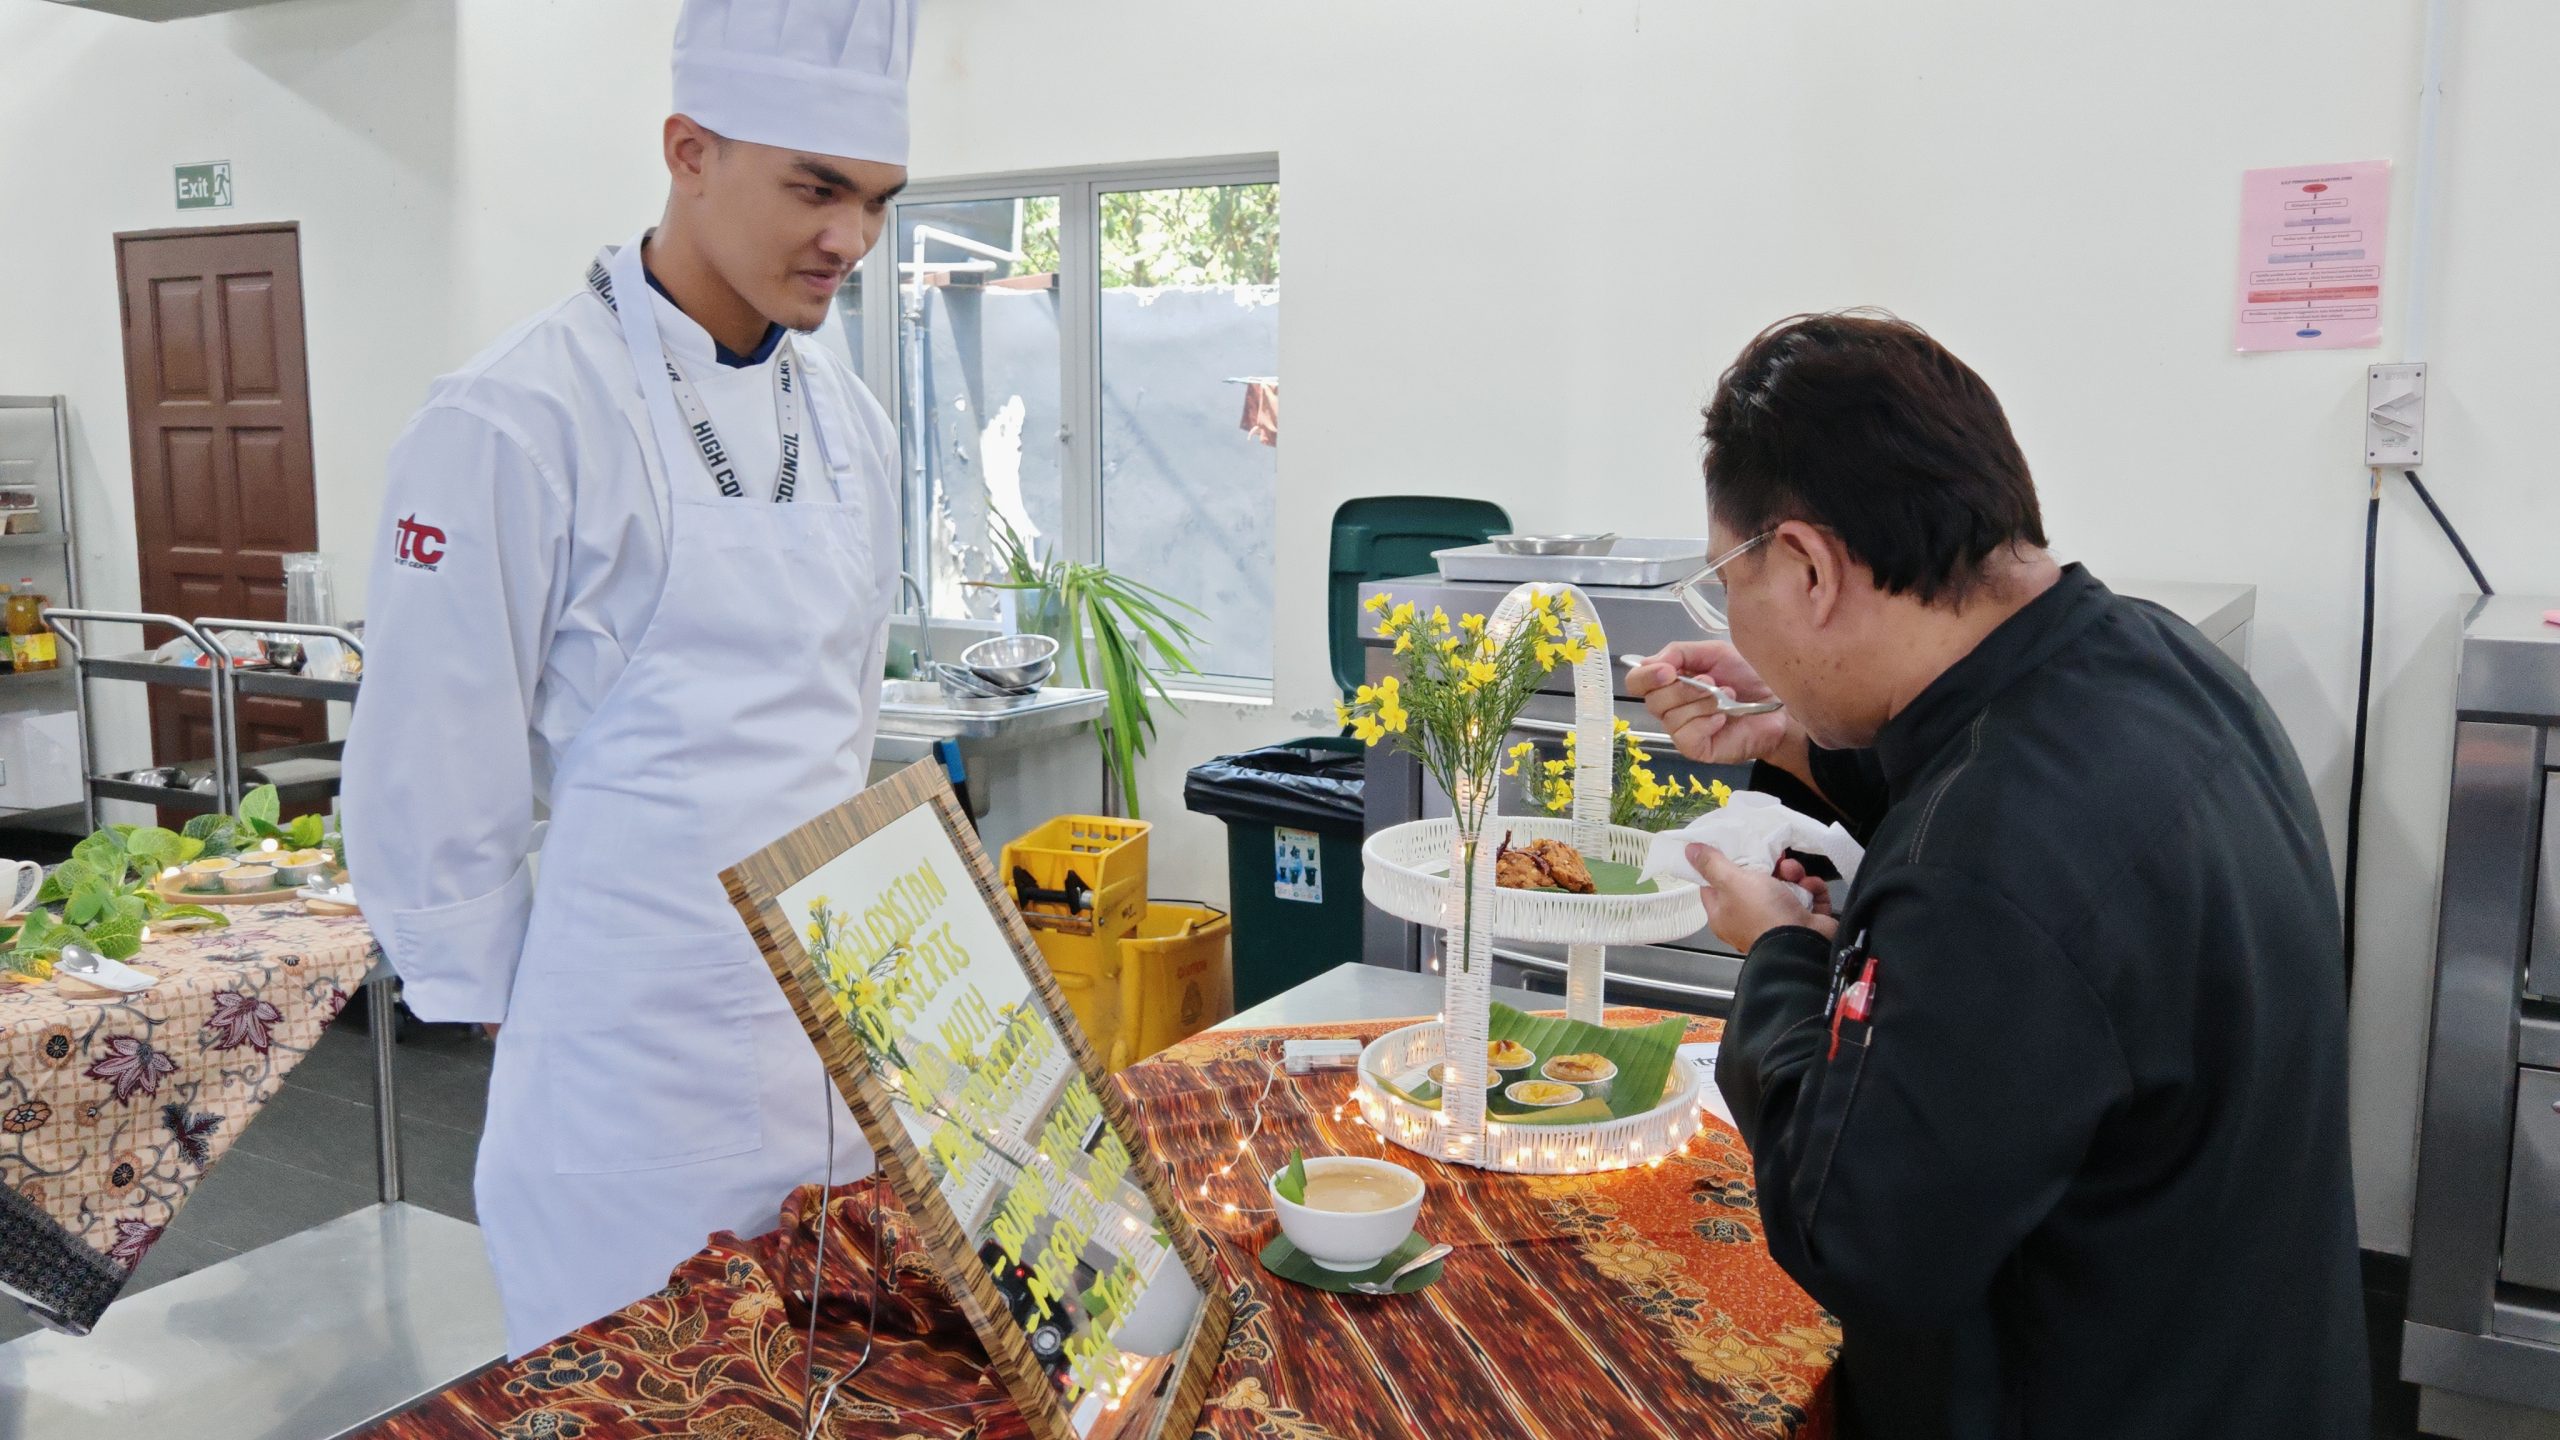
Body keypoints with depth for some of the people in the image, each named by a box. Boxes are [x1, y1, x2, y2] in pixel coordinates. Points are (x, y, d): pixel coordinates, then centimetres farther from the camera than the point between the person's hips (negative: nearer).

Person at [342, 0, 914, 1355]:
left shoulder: (846, 420, 7)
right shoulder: (520, 422, -15)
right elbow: (430, 776, -10)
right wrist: (522, 1006, -1)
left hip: (841, 1032, 6)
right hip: (638, 1070, -6)